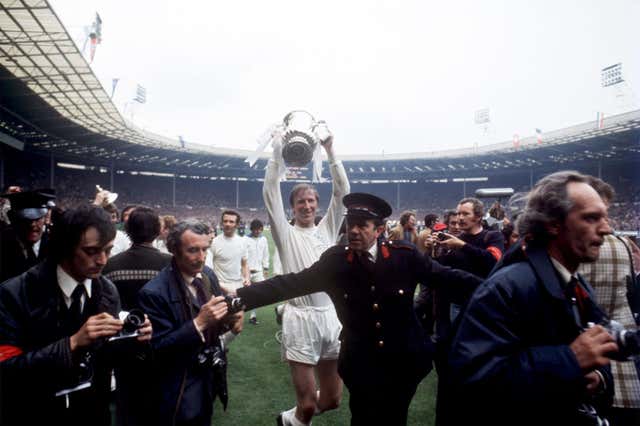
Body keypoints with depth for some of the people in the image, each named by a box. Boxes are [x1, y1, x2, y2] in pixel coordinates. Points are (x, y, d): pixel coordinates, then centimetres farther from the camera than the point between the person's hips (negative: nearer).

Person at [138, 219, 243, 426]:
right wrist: (199, 322, -32)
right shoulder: (154, 293, -24)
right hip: (179, 391, -6)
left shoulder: (207, 274, -5)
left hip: (210, 379, 6)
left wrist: (230, 319, -16)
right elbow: (158, 349, -21)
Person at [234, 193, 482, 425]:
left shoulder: (404, 255, -12)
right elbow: (292, 283, -15)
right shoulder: (335, 260, -11)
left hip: (404, 361, 1)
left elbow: (446, 276, -3)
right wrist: (238, 297, -22)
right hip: (360, 364, 0)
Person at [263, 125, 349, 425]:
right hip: (300, 319, -4)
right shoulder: (286, 233, 2)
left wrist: (330, 151, 0)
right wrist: (277, 154, -9)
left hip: (331, 316, 4)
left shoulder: (327, 229, 11)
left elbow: (342, 191, 4)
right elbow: (270, 195, -8)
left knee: (333, 399, 14)